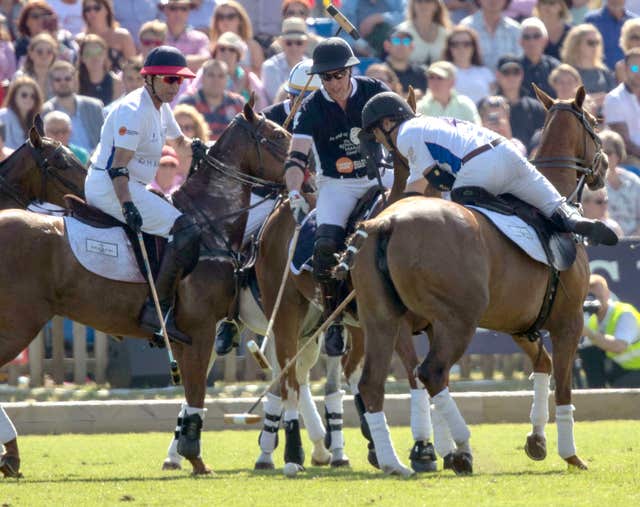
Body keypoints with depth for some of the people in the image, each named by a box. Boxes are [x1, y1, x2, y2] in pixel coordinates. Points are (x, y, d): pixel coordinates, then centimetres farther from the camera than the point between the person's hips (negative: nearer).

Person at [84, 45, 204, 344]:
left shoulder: (160, 108, 13)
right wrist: (128, 206, -35)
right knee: (185, 230, -21)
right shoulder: (134, 110, -17)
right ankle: (159, 309, -25)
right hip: (109, 187, -11)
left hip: (130, 186, 11)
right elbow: (118, 166, -24)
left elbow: (177, 138, 34)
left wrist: (192, 145, 11)